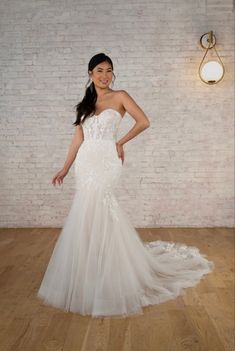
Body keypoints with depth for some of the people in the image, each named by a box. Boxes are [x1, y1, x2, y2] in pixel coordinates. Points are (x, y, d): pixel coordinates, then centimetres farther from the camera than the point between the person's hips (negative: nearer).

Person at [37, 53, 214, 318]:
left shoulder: (119, 97, 4)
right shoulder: (85, 104, 18)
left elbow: (144, 122, -4)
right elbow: (78, 138, 14)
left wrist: (120, 143, 0)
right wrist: (65, 168, 10)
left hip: (105, 162, -5)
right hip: (86, 162, 5)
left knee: (92, 216, -11)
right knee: (92, 216, 5)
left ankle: (97, 284, 5)